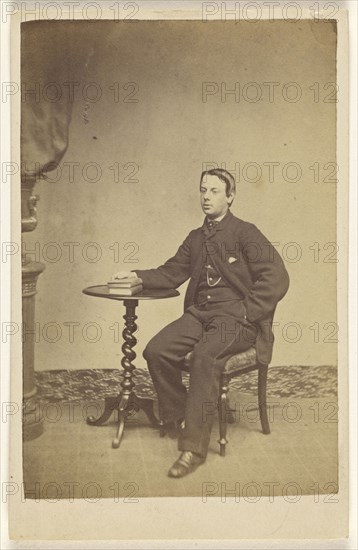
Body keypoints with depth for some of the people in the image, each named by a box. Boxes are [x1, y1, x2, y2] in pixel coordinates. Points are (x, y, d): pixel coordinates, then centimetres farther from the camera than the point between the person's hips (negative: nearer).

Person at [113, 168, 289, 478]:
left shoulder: (245, 233, 0)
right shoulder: (196, 238, 20)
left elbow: (277, 278, -10)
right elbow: (171, 274, 23)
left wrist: (245, 313, -15)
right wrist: (138, 276, 6)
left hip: (236, 316, -6)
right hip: (199, 313, 6)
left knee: (205, 355, -34)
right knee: (156, 351, -18)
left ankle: (194, 446, -28)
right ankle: (179, 418, 3)